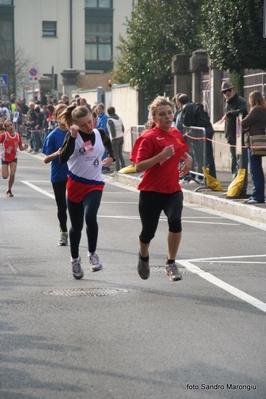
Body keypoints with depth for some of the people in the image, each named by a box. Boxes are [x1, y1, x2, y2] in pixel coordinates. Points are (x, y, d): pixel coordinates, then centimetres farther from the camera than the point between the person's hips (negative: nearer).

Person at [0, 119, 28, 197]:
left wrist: (24, 146, -16)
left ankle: (9, 190, 11)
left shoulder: (18, 136, -4)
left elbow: (21, 148, 4)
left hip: (14, 158, 2)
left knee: (12, 174, -9)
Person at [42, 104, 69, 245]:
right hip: (58, 176, 0)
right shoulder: (53, 136, -8)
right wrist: (57, 153, -26)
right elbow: (46, 159, -8)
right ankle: (63, 233, 26)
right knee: (61, 206, 10)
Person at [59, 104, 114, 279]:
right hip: (75, 184, -1)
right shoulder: (73, 136, -9)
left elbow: (108, 143, 28)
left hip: (95, 184, 1)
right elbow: (63, 158, -27)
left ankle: (93, 253, -4)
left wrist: (111, 157, 15)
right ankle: (75, 259, 31)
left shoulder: (100, 133, 1)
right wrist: (72, 137, -32)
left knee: (90, 217, -25)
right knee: (76, 225, 9)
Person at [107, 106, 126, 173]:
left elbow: (113, 131, -20)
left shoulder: (110, 120, -15)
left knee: (116, 155, 2)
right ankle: (123, 166, 16)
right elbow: (123, 128, 12)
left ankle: (117, 169, 5)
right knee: (120, 153, 16)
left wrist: (113, 138, -16)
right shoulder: (119, 118, 8)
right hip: (121, 137, 7)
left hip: (115, 138, -7)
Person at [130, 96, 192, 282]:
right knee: (148, 231, 8)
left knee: (175, 221, -23)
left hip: (173, 190, 4)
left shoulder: (176, 133, 6)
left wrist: (188, 159, 7)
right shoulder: (149, 137, -13)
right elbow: (138, 167, -21)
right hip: (151, 191, -4)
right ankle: (144, 257, 42)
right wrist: (161, 155, -28)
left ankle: (171, 263, -8)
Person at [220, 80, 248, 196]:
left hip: (240, 138, -10)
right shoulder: (227, 103, 18)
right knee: (234, 164, 16)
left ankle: (242, 189, -11)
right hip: (232, 139, 10)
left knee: (241, 164, -10)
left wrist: (228, 114, -37)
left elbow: (242, 111, -33)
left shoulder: (240, 101, -11)